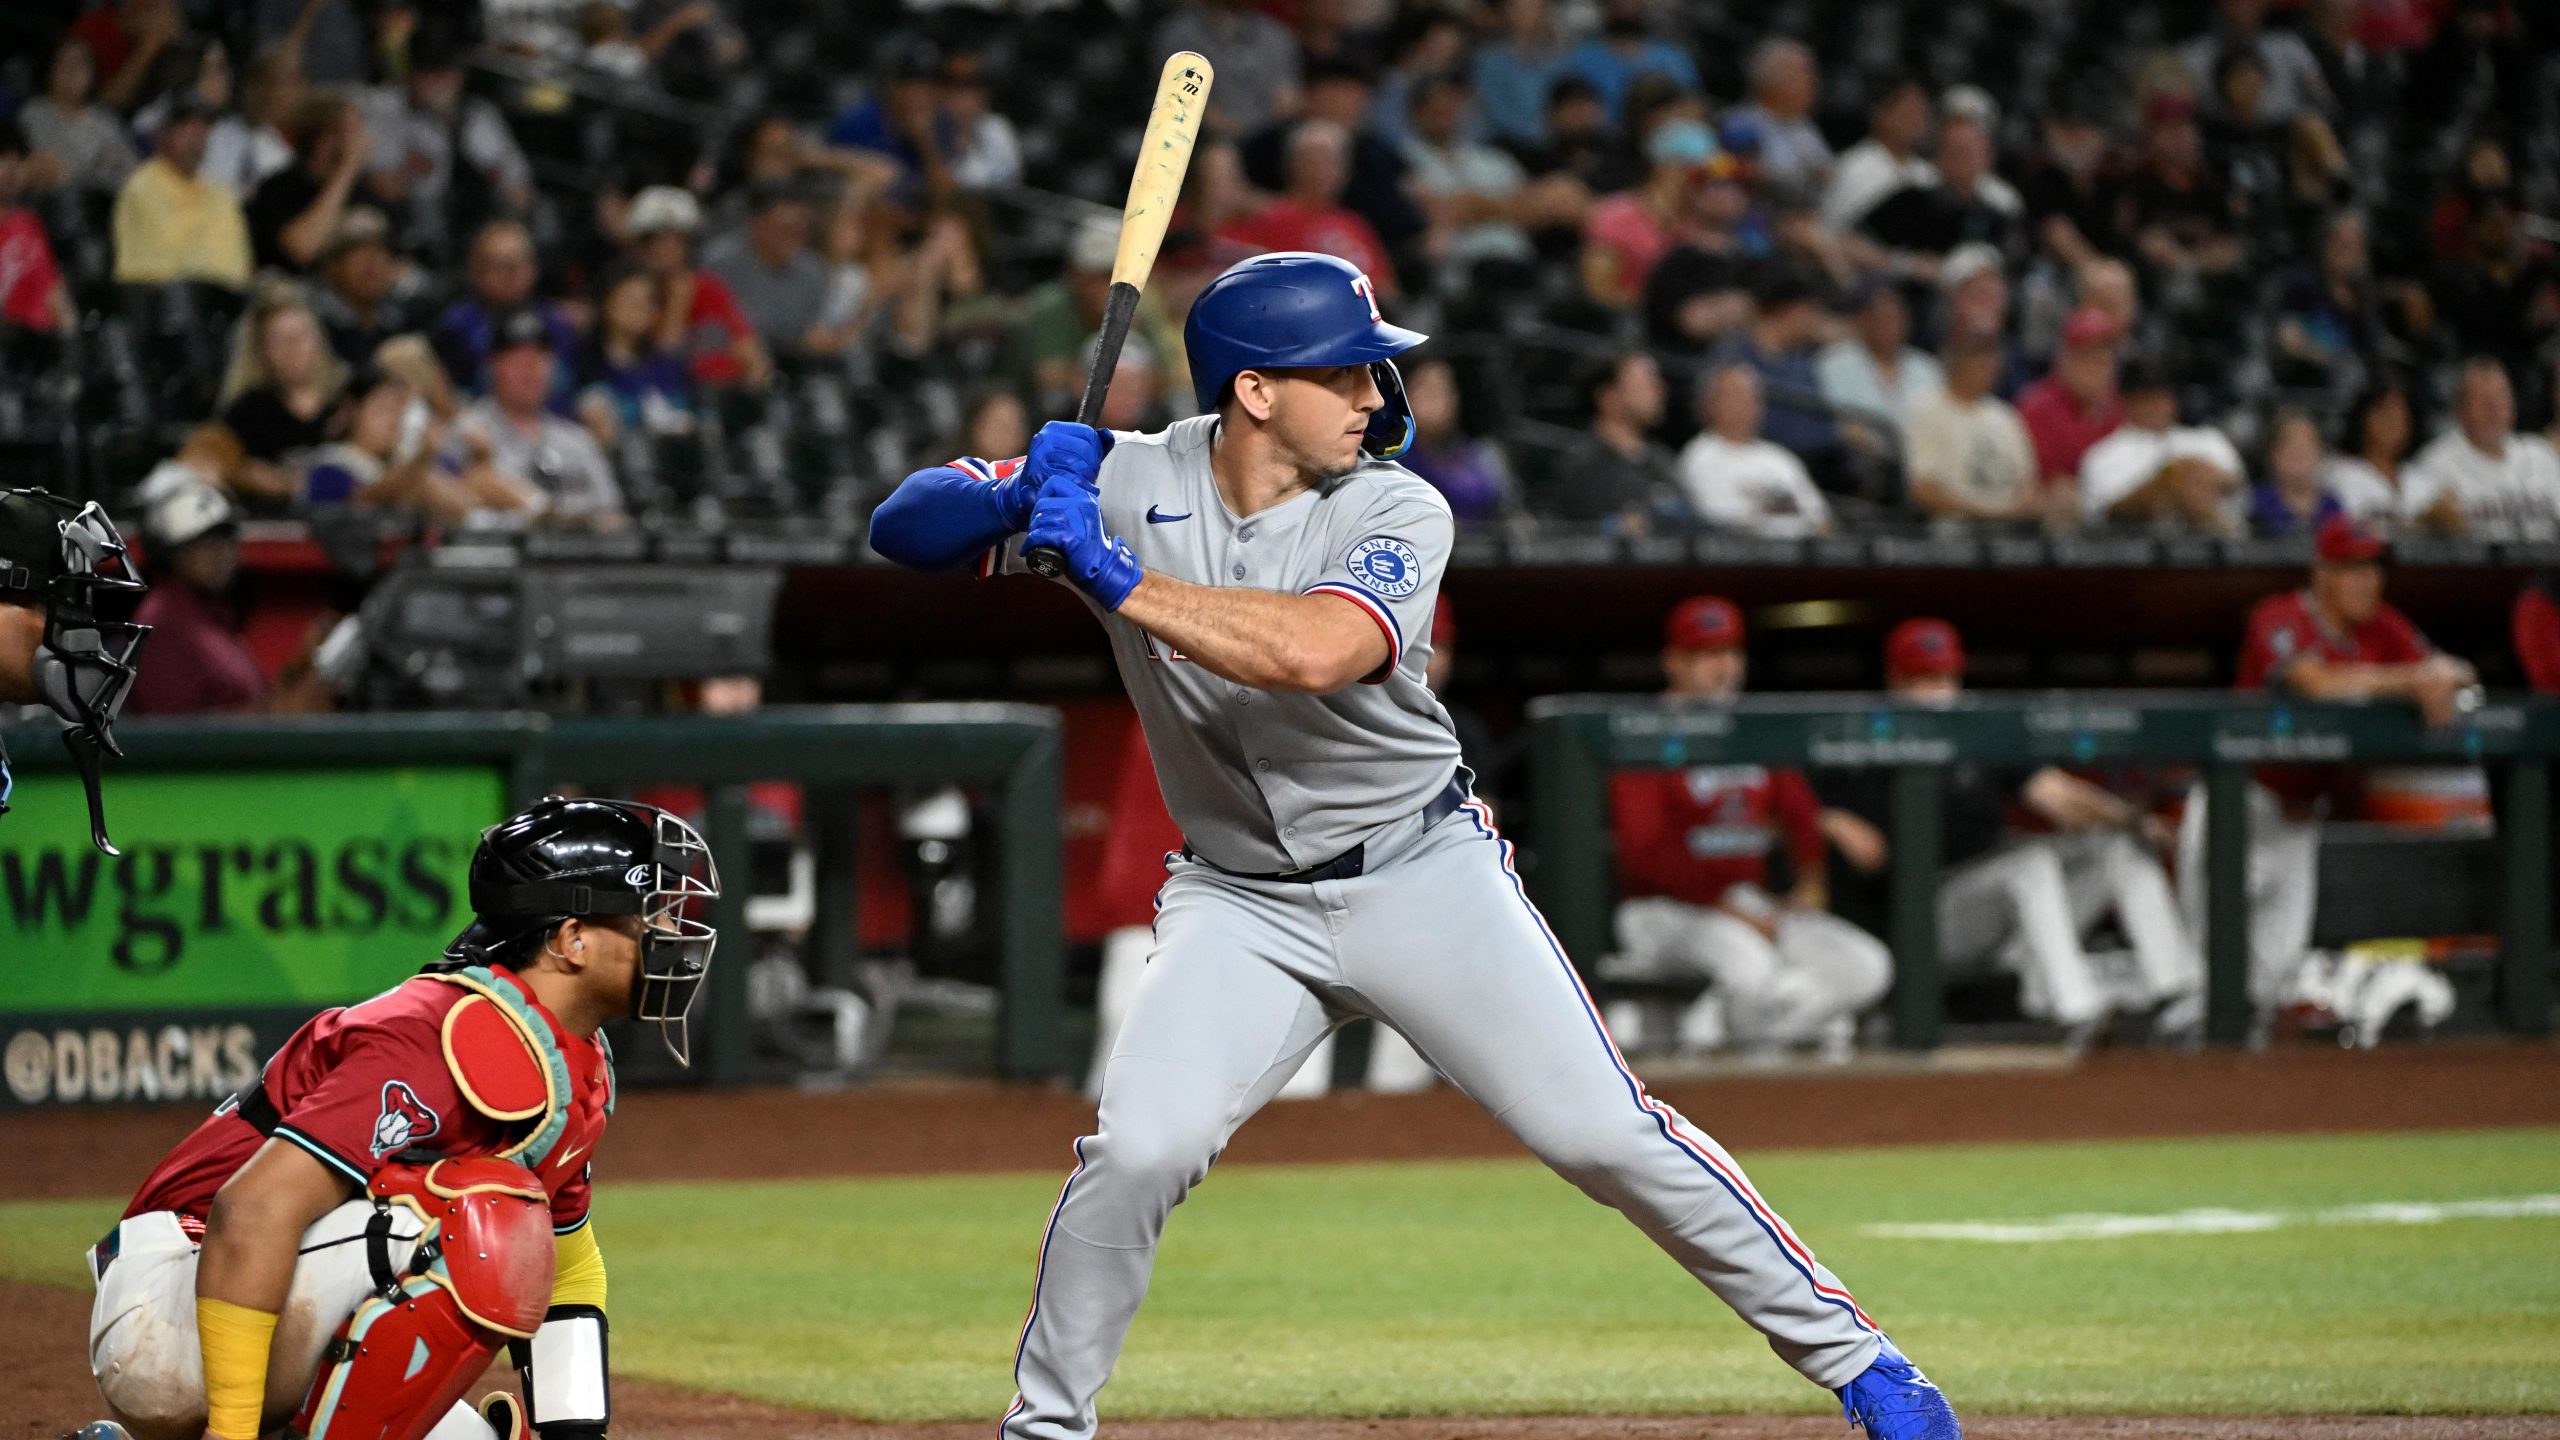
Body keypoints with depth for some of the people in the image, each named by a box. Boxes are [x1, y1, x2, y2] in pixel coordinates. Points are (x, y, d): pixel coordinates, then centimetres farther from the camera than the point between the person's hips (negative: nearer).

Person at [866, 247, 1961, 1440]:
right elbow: (905, 528, -11)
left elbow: (1311, 652, -35)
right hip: (1239, 904, 1)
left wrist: (1110, 577, -34)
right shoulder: (1127, 486, -9)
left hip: (1423, 880, -1)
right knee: (1137, 1151, -18)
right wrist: (1014, 500, -32)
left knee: (1606, 1136, -5)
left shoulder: (1396, 513, -15)